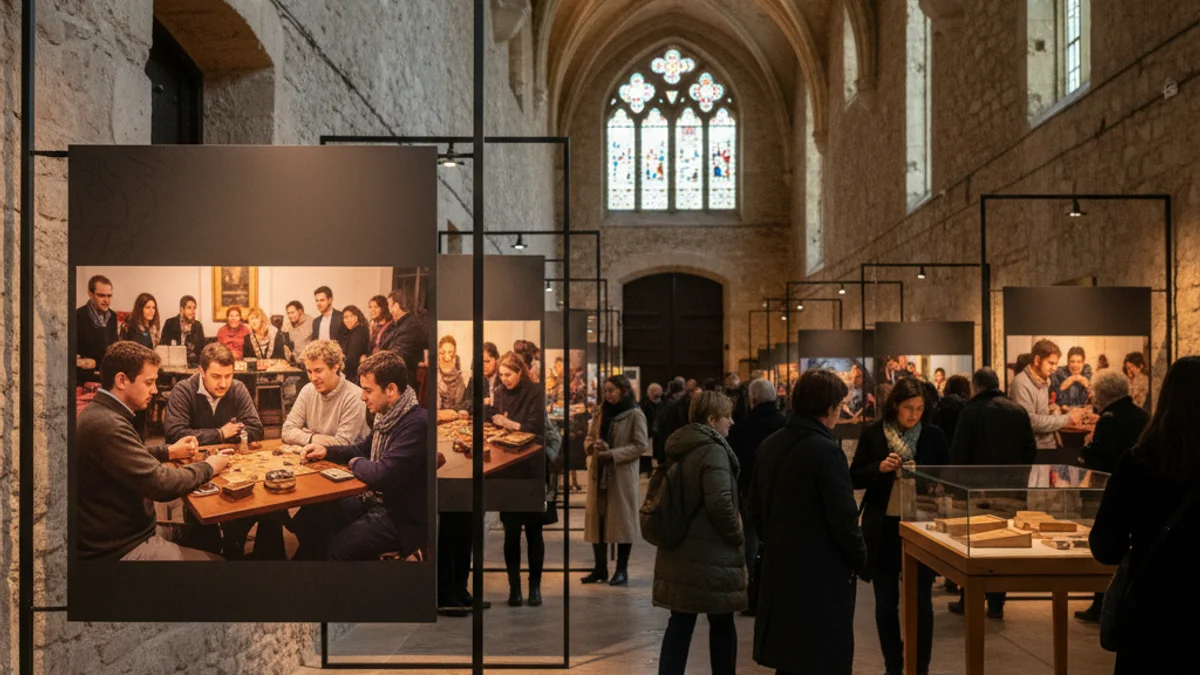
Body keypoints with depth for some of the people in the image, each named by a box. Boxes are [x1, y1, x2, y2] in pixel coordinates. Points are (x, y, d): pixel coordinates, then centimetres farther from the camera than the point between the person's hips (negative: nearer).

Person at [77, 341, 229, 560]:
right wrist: (209, 467, -11)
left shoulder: (101, 413, 7)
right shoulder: (106, 425, -27)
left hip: (123, 533, 10)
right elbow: (161, 484, -26)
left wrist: (169, 451, 14)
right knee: (215, 558, -4)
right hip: (121, 549, -10)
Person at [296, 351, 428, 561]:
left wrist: (355, 463, -10)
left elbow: (382, 475, -31)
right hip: (374, 500, 9)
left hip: (403, 519, -9)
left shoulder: (416, 424, -27)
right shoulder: (387, 415, 4)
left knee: (339, 548, -21)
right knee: (310, 515, 5)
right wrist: (326, 451, 5)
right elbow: (362, 448, 22)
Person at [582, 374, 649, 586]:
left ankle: (622, 570, 9)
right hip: (598, 472, 6)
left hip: (622, 474, -6)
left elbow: (641, 445, -11)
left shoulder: (635, 415, -6)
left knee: (622, 520, 0)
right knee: (596, 519, 7)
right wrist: (592, 445, -9)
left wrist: (613, 453, -18)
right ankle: (600, 568, 17)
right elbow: (589, 437, 15)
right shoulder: (601, 412, 12)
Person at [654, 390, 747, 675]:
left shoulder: (679, 448, 11)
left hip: (677, 551, 8)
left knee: (679, 624, 9)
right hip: (710, 555, -7)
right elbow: (720, 503, -25)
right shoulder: (713, 451, -16)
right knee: (722, 625, 9)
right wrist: (738, 537, -10)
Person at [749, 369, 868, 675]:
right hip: (821, 576, -8)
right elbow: (843, 520, -18)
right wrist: (861, 561, -2)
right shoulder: (826, 450, -19)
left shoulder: (769, 445, 5)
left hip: (779, 570, 8)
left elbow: (755, 510, 11)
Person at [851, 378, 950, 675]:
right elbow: (854, 479, 2)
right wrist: (879, 468, -17)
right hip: (883, 528, 1)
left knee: (921, 601, 3)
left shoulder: (935, 436, -1)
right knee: (886, 602, 9)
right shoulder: (872, 434, -2)